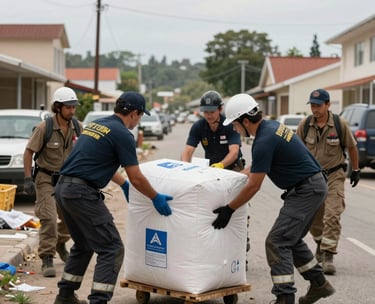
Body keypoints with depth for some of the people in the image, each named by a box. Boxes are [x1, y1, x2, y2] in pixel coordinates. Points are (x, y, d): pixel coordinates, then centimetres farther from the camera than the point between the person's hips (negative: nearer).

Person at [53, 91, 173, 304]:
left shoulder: (96, 124, 18)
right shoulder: (122, 134, -7)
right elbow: (137, 178, -6)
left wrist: (123, 183, 41)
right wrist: (156, 198, 9)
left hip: (63, 189, 9)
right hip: (83, 193, -9)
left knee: (83, 245, 25)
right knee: (112, 249, -3)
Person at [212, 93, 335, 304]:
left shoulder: (264, 141, -21)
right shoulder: (272, 126, 9)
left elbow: (254, 186, -18)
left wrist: (229, 209, -11)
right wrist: (250, 171, 28)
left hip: (307, 190, -10)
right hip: (313, 185, 10)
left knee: (277, 242, -11)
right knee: (291, 239, 20)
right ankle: (319, 284, 30)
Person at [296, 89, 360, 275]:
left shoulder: (340, 125, -10)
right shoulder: (304, 125, -5)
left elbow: (351, 147, 4)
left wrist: (355, 170, 11)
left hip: (334, 176, -3)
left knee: (332, 216, -15)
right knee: (312, 217, 13)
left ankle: (328, 256, -14)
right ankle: (321, 243, 40)